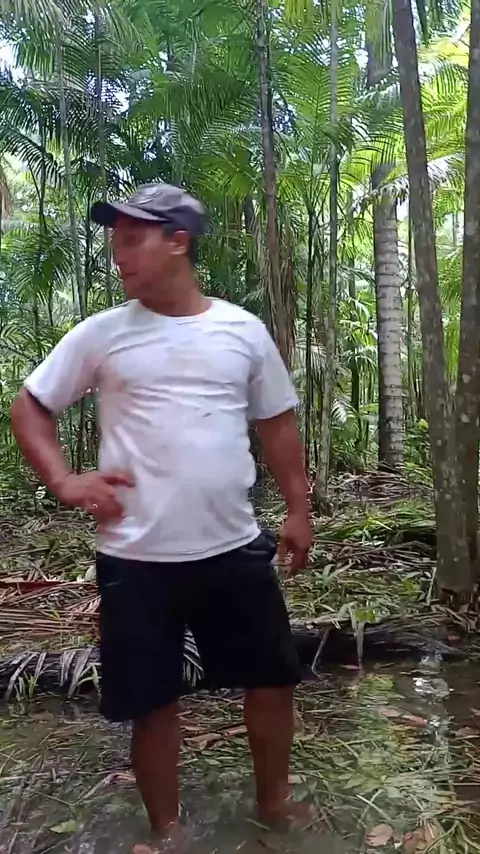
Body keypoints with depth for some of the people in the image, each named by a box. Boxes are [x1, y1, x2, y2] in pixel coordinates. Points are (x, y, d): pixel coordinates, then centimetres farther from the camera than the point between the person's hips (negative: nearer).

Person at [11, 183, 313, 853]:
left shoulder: (243, 330, 3)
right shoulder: (101, 334, -1)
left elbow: (277, 425, 10)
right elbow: (29, 407, 8)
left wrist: (299, 509, 7)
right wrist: (64, 481, -7)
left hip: (236, 549, 2)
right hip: (137, 559, -1)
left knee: (273, 679, 14)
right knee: (154, 703, 10)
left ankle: (275, 800, 41)